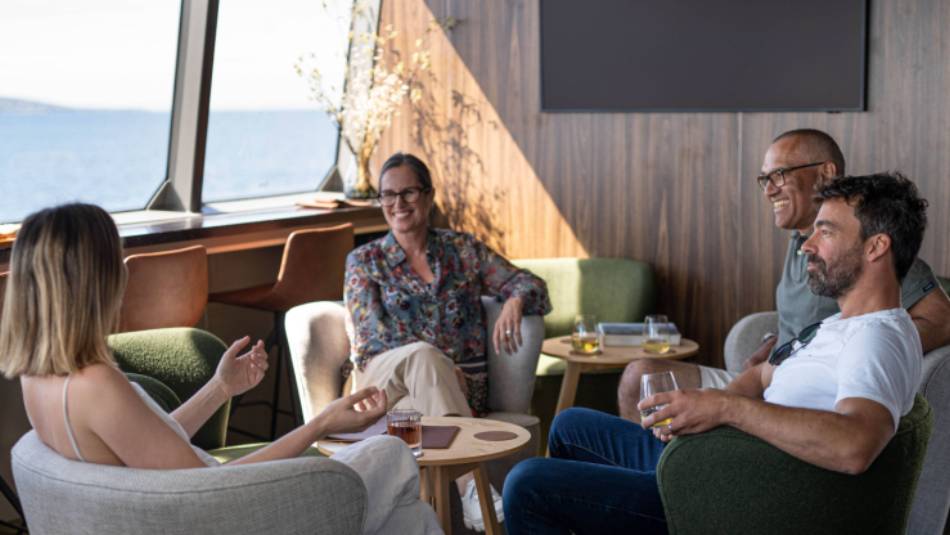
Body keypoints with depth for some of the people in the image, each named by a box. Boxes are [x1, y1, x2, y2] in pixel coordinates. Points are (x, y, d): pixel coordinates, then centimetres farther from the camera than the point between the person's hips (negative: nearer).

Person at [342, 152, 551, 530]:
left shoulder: (463, 249, 14)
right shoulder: (364, 261, 11)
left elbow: (529, 284, 8)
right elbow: (373, 334, -2)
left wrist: (515, 301, -19)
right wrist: (441, 366, -17)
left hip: (456, 387, 1)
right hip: (383, 381, -1)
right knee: (422, 355, -37)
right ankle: (470, 485, -48)